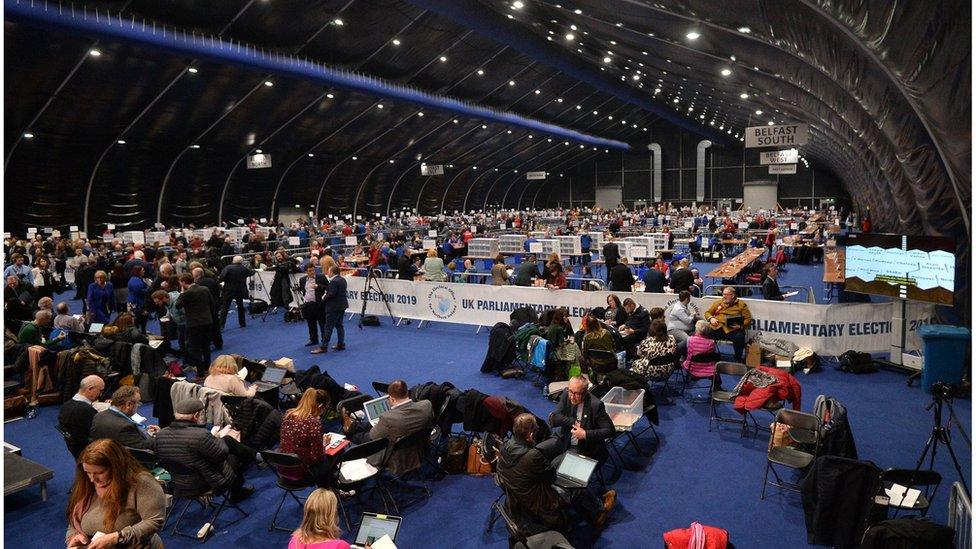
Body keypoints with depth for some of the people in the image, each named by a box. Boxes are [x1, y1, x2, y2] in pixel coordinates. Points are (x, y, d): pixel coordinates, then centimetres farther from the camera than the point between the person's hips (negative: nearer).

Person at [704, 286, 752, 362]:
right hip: (716, 327, 3)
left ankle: (738, 360, -13)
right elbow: (708, 312, 25)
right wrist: (711, 318, 1)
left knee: (739, 337, -35)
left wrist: (740, 326, -13)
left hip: (732, 329, -3)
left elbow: (748, 319, 6)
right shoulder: (718, 302, 21)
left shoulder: (741, 304, 11)